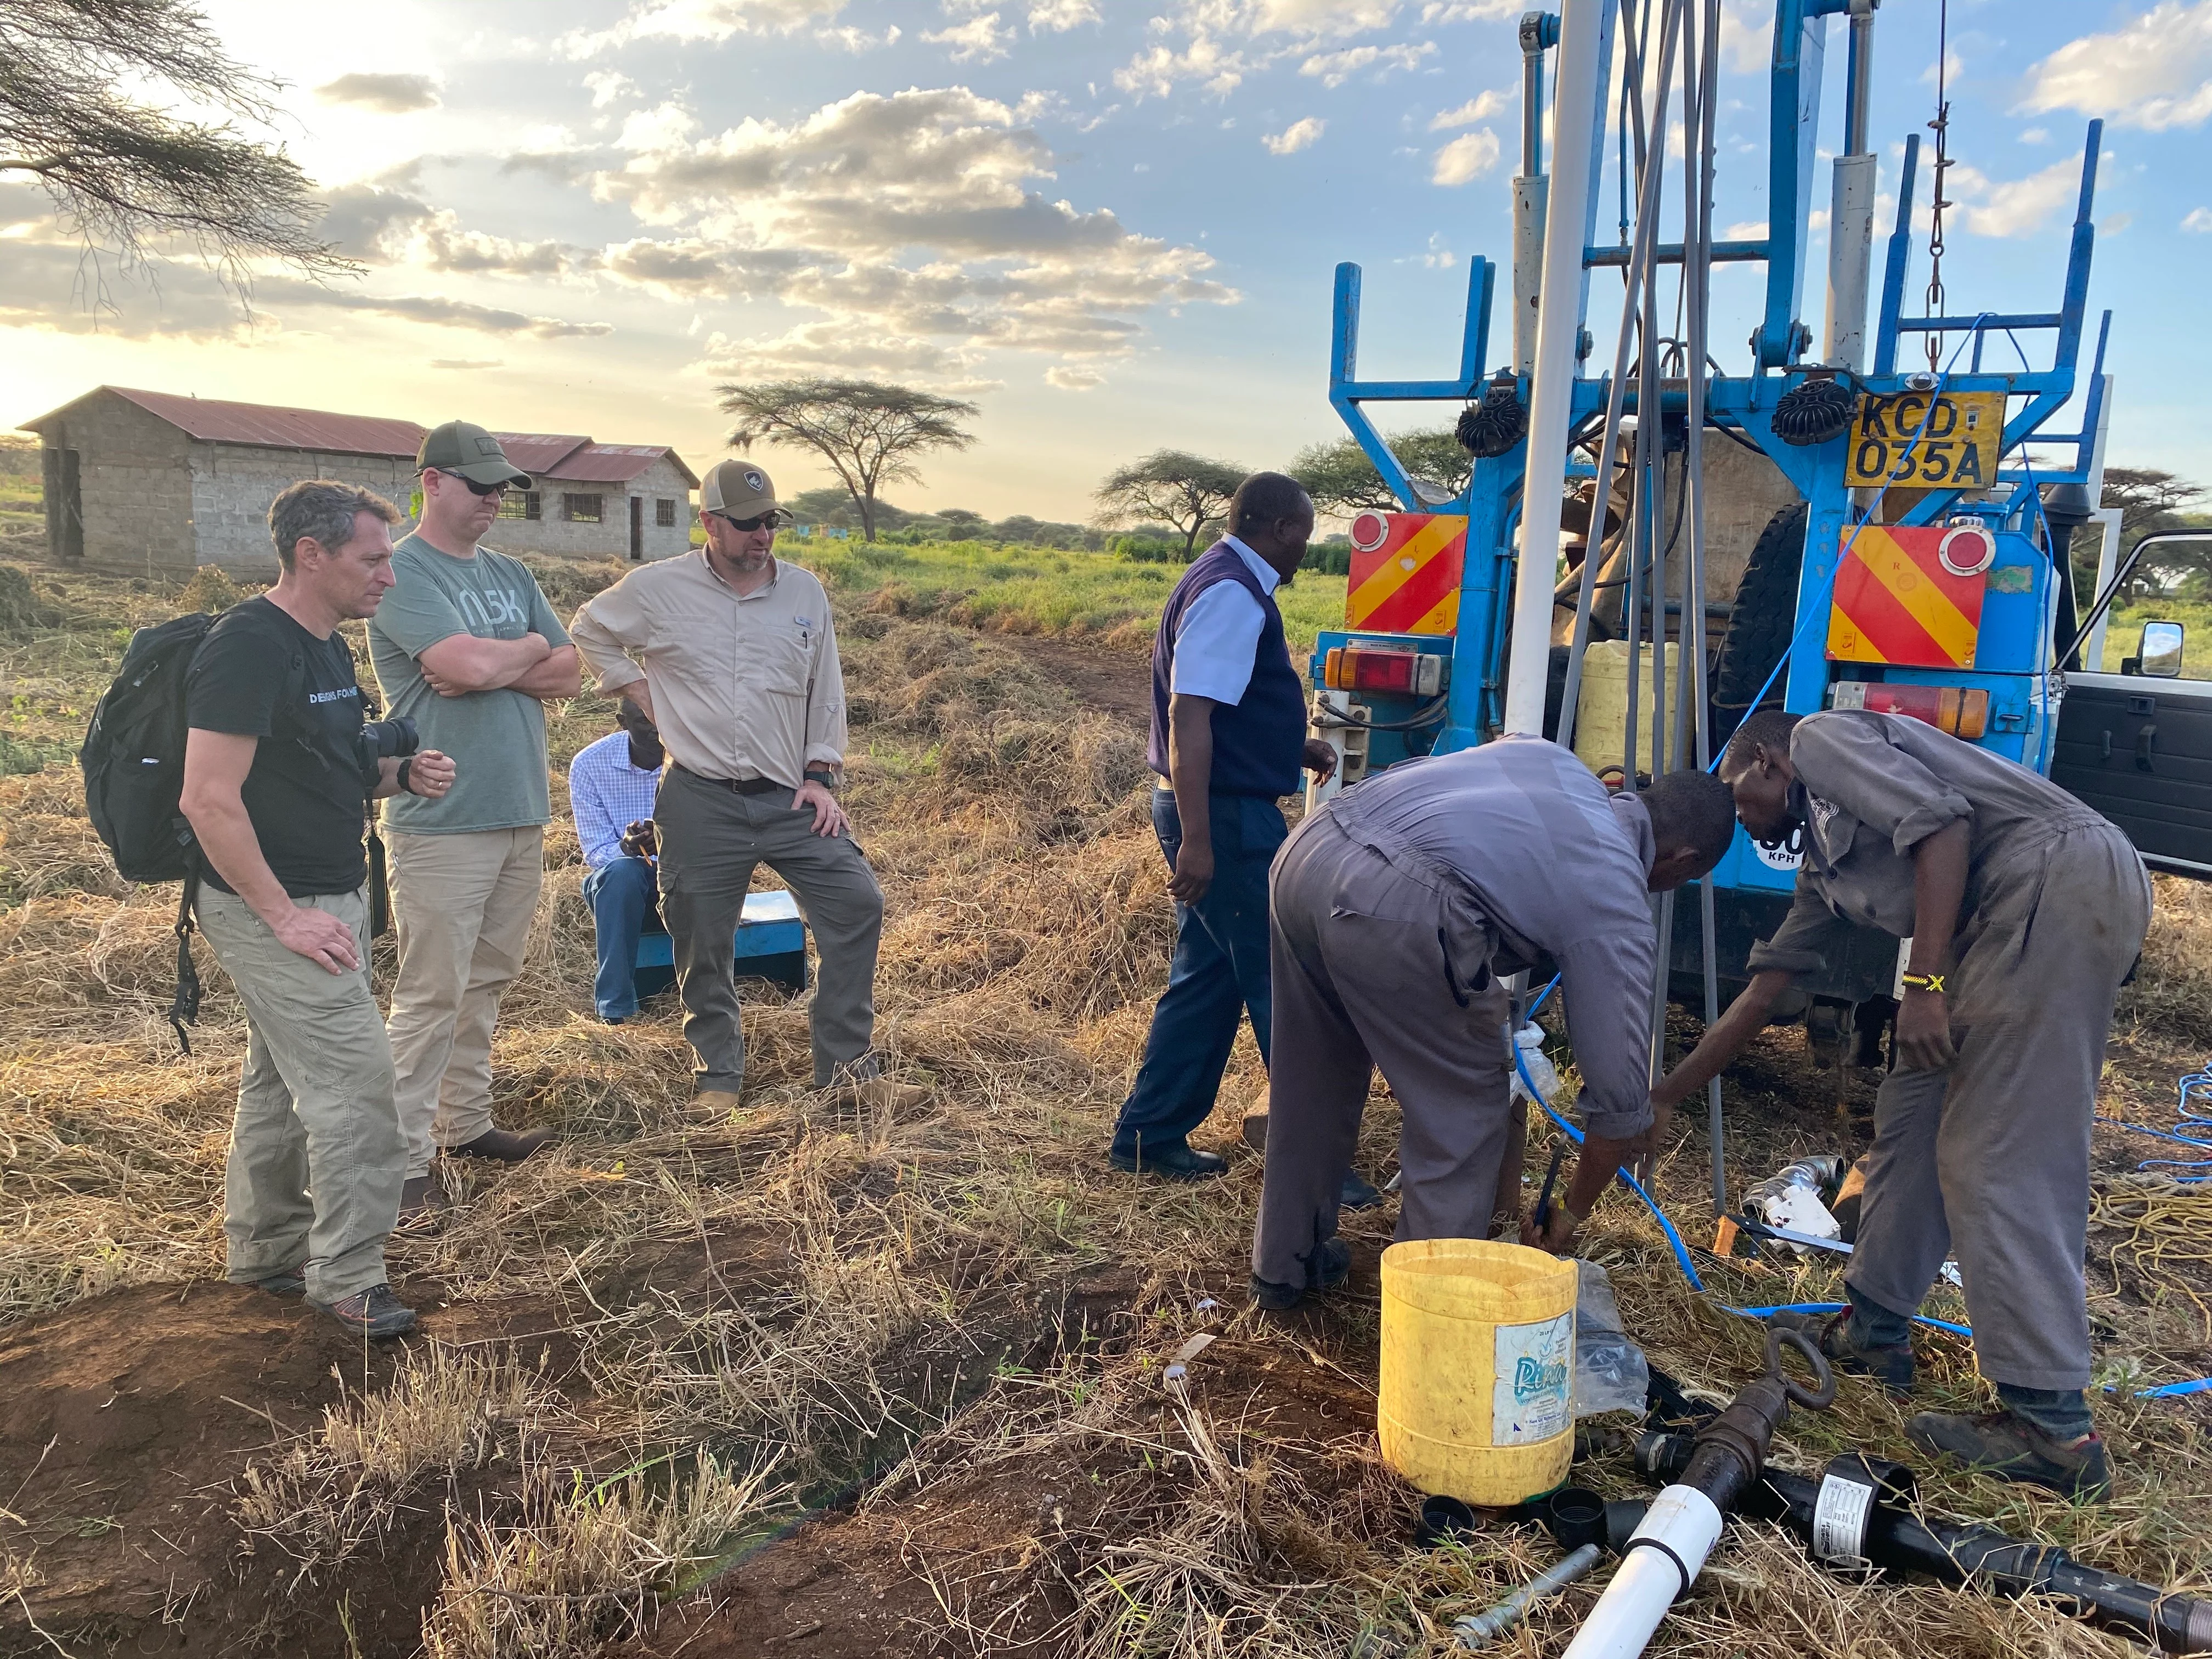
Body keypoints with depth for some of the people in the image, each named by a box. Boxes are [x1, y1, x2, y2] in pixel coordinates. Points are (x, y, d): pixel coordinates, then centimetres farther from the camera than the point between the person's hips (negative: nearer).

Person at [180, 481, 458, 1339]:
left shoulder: (324, 648, 11)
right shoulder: (249, 647, -19)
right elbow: (210, 801, -23)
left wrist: (398, 772, 3)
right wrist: (285, 916, -21)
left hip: (329, 897, 10)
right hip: (275, 908, -10)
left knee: (284, 1079, 18)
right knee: (354, 1080, -7)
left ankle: (263, 1250, 32)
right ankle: (346, 1277, 6)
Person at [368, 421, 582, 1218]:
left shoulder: (511, 575, 14)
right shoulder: (402, 574, -8)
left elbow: (568, 674, 6)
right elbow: (470, 663, -23)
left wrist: (489, 668, -11)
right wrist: (530, 648, -3)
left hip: (521, 811, 7)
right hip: (442, 818, -7)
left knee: (487, 979, 15)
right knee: (433, 993, -4)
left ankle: (465, 1123, 27)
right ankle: (404, 1161, 4)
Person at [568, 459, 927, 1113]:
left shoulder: (805, 591, 6)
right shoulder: (659, 588, 0)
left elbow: (826, 691, 10)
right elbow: (589, 630, 16)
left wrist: (821, 776, 2)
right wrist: (638, 689, 5)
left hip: (791, 796, 2)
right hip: (701, 802, -2)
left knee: (856, 903, -8)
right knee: (703, 943, 5)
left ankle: (849, 1068, 2)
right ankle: (718, 1077, 24)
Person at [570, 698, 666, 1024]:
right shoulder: (589, 764, -9)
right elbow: (597, 853, -10)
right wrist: (627, 849, -35)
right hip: (618, 886, 0)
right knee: (621, 872, -36)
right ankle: (614, 1010, -30)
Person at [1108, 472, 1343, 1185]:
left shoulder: (1229, 584, 16)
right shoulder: (1231, 594, -17)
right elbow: (1188, 717, -24)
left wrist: (1293, 748, 19)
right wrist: (1196, 841, -28)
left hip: (1223, 812, 11)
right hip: (1224, 817, -11)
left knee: (1210, 977, 16)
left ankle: (1150, 1136, 25)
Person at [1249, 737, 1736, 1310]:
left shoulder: (1551, 757, 27)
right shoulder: (1616, 905, 13)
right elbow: (1620, 1096, 16)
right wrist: (1571, 1211, 33)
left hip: (1306, 850, 8)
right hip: (1396, 910, -8)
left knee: (1313, 1085, 27)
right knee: (1465, 1112, 15)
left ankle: (1283, 1266, 44)